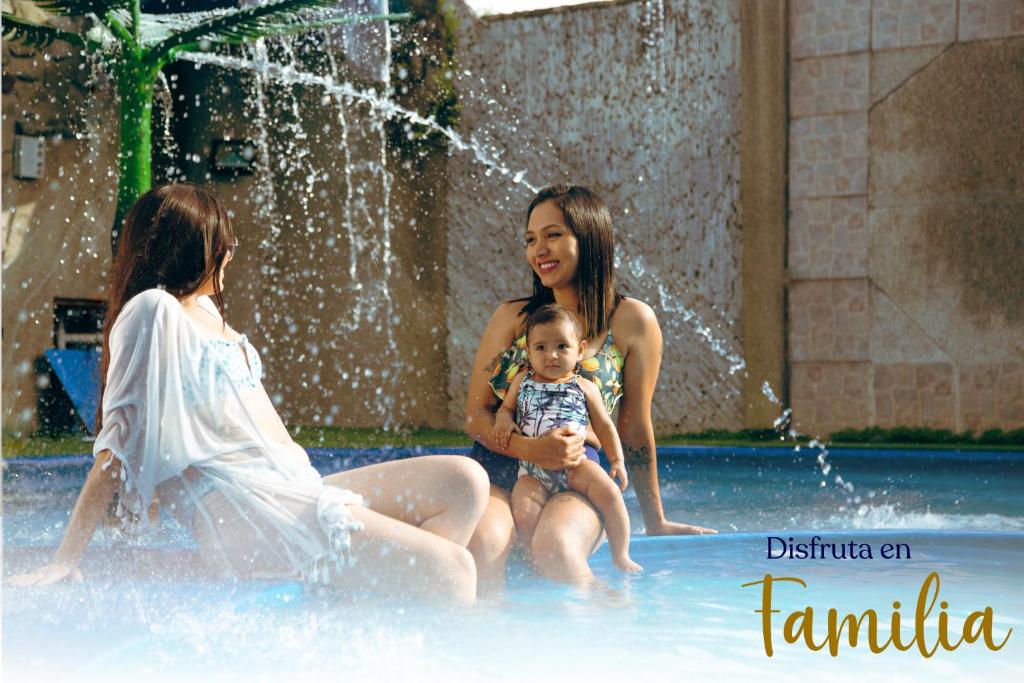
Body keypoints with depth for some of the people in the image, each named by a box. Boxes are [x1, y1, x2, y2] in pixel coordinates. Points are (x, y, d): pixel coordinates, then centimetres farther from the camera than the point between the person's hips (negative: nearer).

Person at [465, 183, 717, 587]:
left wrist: (655, 522, 15)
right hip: (496, 468, 1)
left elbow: (634, 430, 10)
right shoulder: (513, 317, 9)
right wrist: (529, 448, -14)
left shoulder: (631, 322, 3)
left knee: (554, 546, -35)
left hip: (576, 478, -1)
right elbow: (476, 413, 7)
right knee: (481, 544, -34)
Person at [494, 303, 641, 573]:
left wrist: (617, 461, 3)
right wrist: (504, 420, -2)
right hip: (533, 471, 1)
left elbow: (604, 426, 13)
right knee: (522, 513, -25)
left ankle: (621, 557, -10)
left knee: (609, 492, -25)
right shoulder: (522, 382, 13)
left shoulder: (584, 388, 9)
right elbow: (506, 408, 23)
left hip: (575, 463, -1)